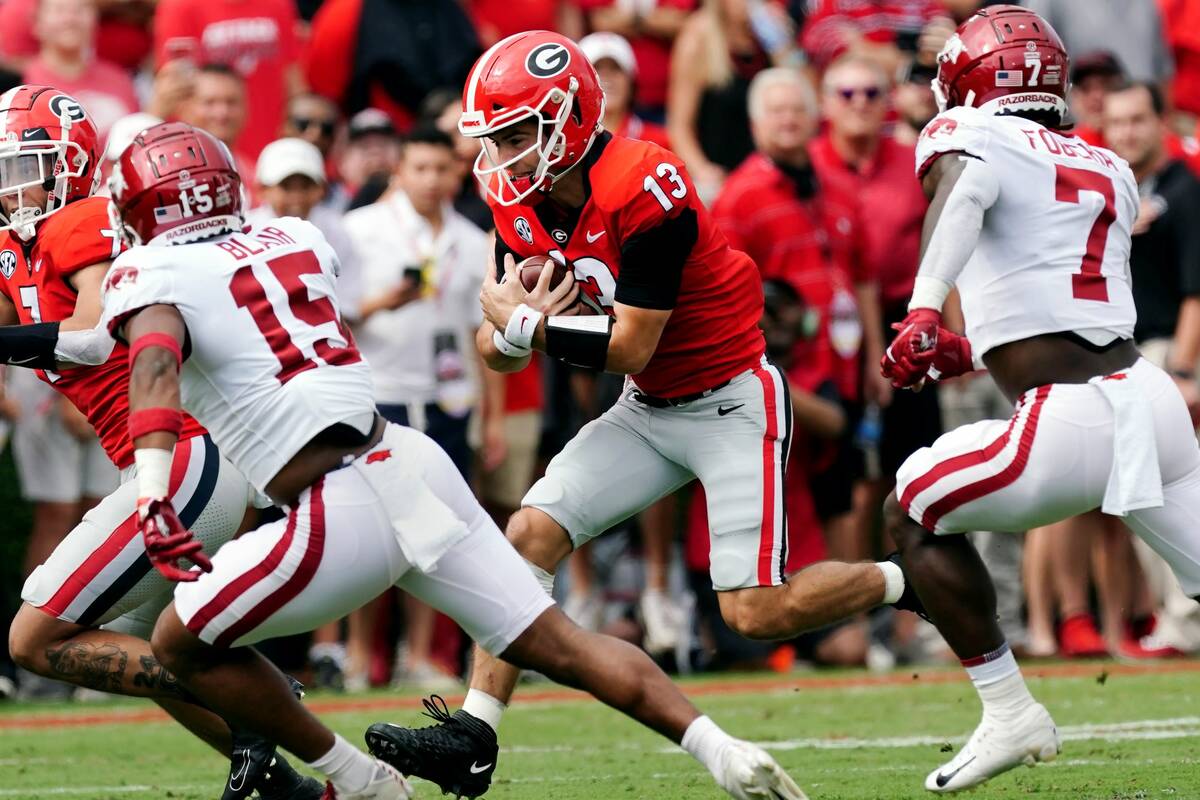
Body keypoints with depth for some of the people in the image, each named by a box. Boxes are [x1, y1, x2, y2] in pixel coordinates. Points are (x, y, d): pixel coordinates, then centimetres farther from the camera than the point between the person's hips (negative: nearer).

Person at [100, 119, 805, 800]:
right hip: (415, 460, 6)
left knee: (183, 642, 11)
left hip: (346, 514, -6)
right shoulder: (294, 240, 18)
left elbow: (157, 364, -21)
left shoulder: (152, 276, 1)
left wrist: (154, 496, -31)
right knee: (557, 643, 6)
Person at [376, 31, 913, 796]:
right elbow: (498, 350, -1)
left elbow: (630, 346, -25)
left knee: (756, 612, -12)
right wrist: (513, 333, -24)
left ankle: (911, 582, 12)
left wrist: (524, 322, -17)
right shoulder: (522, 206, -3)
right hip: (649, 411, 7)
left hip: (730, 401, -7)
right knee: (531, 531, -6)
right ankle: (473, 732, -6)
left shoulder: (644, 191, -27)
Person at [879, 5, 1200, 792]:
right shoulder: (1108, 169, 19)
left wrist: (924, 308, -38)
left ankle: (1010, 714, 10)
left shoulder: (971, 138, 0)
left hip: (1074, 426, -6)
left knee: (915, 514, 13)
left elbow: (962, 193, -24)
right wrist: (970, 351, 35)